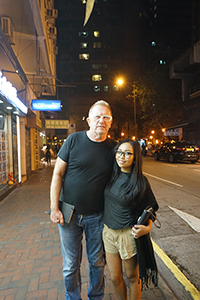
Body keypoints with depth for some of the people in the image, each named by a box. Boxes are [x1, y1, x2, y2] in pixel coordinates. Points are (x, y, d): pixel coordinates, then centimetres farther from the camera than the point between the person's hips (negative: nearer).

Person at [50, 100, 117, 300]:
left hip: (97, 216, 1)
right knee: (70, 265, 15)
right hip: (69, 213, -1)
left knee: (97, 263, 18)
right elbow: (58, 174, -5)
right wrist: (54, 208, -8)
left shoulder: (113, 148, -3)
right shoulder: (74, 140, -8)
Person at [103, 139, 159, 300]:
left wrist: (148, 227, -18)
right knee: (115, 277, 19)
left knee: (132, 276, 17)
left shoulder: (140, 181, -14)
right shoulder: (112, 176, -2)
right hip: (108, 231, 4)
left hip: (128, 234, -4)